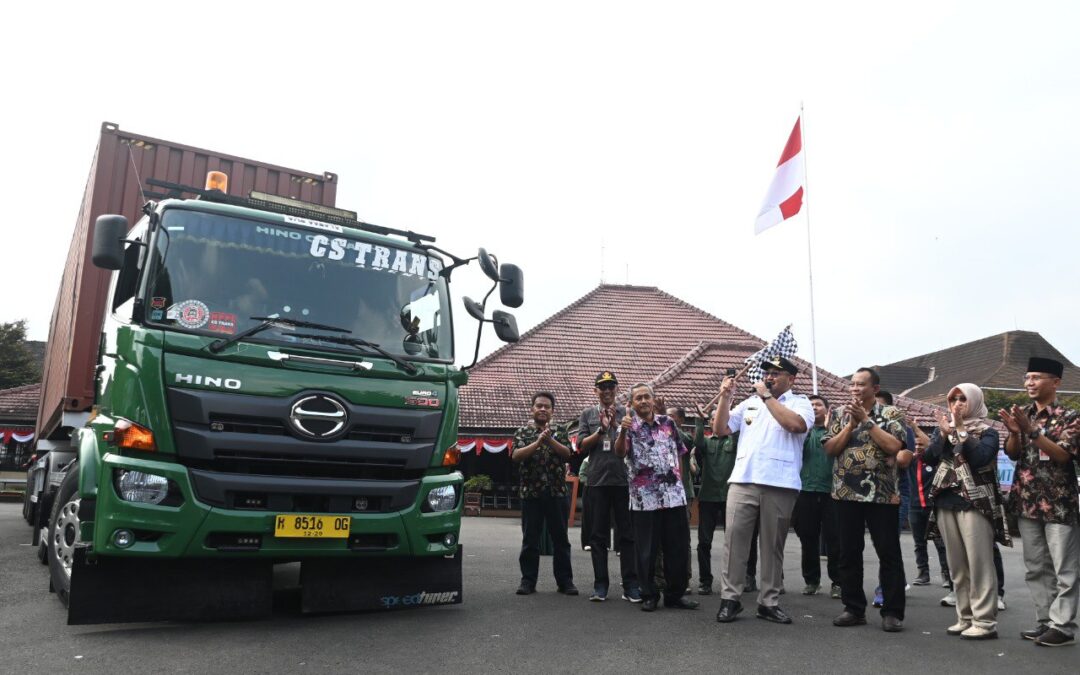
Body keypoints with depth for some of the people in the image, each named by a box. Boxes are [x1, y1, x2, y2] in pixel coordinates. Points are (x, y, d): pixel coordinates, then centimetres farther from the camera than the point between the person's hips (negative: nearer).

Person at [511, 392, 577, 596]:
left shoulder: (560, 432, 10)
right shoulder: (523, 432, 7)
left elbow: (567, 453, -5)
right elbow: (516, 456, -8)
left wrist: (550, 440, -19)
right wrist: (538, 442, -18)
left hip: (557, 492, 1)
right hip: (531, 492, -1)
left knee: (560, 539, 5)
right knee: (530, 539, 4)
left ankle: (565, 580, 12)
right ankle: (528, 581, 12)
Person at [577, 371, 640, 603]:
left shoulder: (626, 413, 7)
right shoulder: (588, 414, 11)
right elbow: (582, 445, 3)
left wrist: (616, 425, -13)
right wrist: (602, 429, -8)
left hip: (623, 479, -1)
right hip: (598, 480, 1)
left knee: (627, 534, 2)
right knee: (599, 535, 5)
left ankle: (630, 585, 7)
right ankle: (600, 585, 11)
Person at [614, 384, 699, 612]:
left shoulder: (667, 423, 10)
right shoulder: (629, 426, -1)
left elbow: (679, 454, 18)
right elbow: (619, 453, -20)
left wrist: (678, 480, 10)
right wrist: (623, 432, -38)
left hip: (674, 496, 3)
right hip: (644, 498, -3)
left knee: (678, 548, 8)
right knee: (647, 550, 4)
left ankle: (675, 594, 21)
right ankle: (649, 596, 17)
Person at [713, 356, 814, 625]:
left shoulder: (800, 402, 7)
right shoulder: (749, 403, 17)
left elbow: (795, 424, -16)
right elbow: (720, 429, 14)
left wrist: (767, 396, -9)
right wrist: (725, 397, 4)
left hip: (780, 485, -2)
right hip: (743, 481, 3)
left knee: (773, 545, 7)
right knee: (734, 539, -2)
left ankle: (769, 602, 16)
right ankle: (730, 598, 4)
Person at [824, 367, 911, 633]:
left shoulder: (891, 413, 1)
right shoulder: (840, 414, 10)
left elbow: (894, 446, -14)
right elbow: (830, 448, 0)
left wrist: (866, 420, -13)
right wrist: (851, 424, -9)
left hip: (882, 494, -3)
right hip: (847, 493, 3)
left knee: (888, 552, 1)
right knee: (849, 553, 6)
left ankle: (892, 612, 10)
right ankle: (854, 608, 16)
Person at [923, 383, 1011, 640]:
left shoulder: (987, 431, 0)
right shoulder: (942, 429, 14)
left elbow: (980, 458, -19)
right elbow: (928, 459, 3)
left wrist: (961, 429, -17)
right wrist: (943, 434, -9)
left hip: (975, 503, -5)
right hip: (946, 503, 5)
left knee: (979, 563, -7)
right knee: (957, 566, 9)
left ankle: (984, 621, -2)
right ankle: (965, 618, 16)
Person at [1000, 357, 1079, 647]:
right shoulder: (1023, 415, 11)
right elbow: (1013, 454, 7)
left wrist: (1031, 430, -23)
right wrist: (1014, 432, -12)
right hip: (1027, 502, 6)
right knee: (1036, 568, 10)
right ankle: (1045, 621, 18)